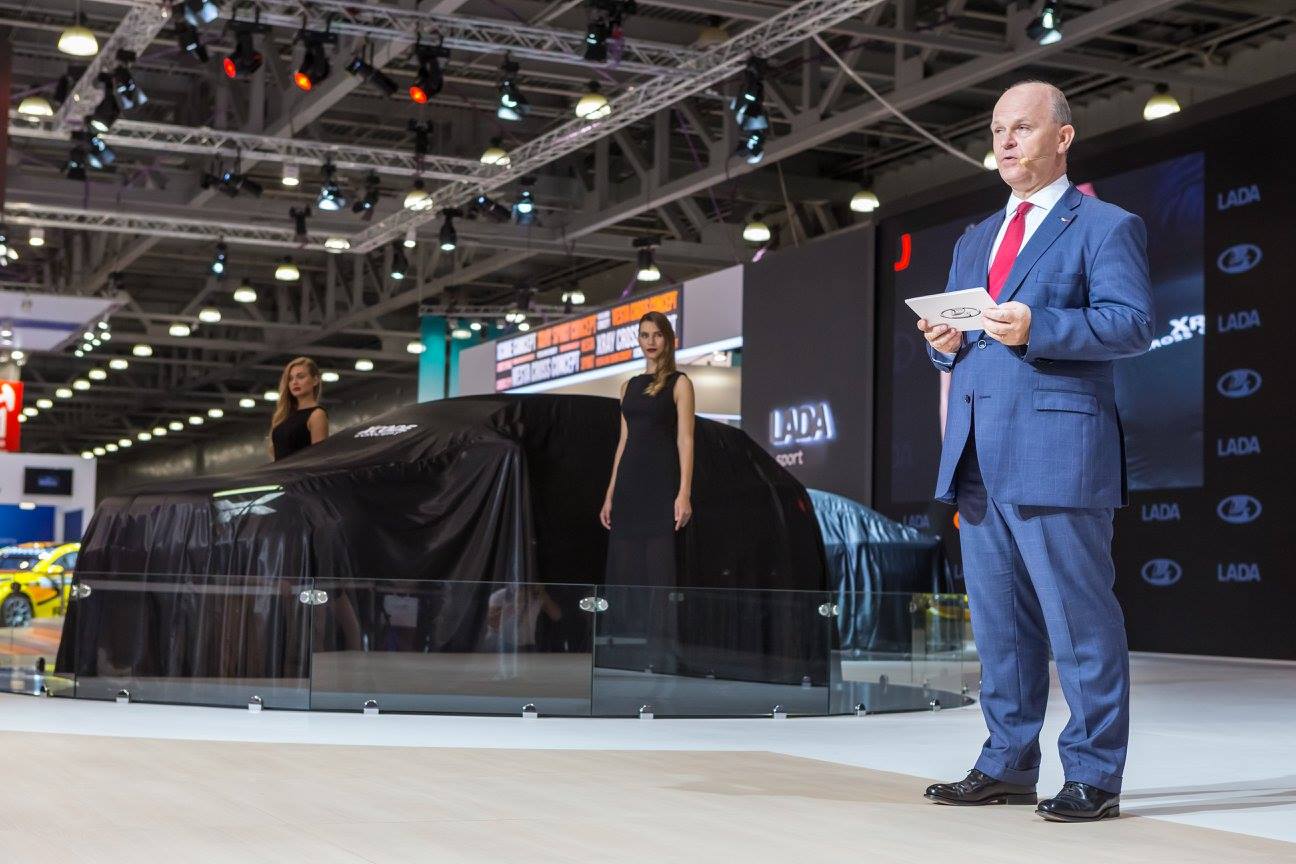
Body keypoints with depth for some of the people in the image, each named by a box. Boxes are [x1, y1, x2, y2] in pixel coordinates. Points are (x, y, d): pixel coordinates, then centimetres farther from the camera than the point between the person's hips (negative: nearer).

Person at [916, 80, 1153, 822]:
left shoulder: (1106, 227, 2)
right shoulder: (975, 242, 24)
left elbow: (1133, 323, -11)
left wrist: (1037, 328, -22)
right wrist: (944, 343, 1)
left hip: (1058, 450, -7)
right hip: (977, 456, 7)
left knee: (1079, 618, -5)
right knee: (999, 621, 10)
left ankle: (1093, 776, 1)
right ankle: (1007, 766, 18)